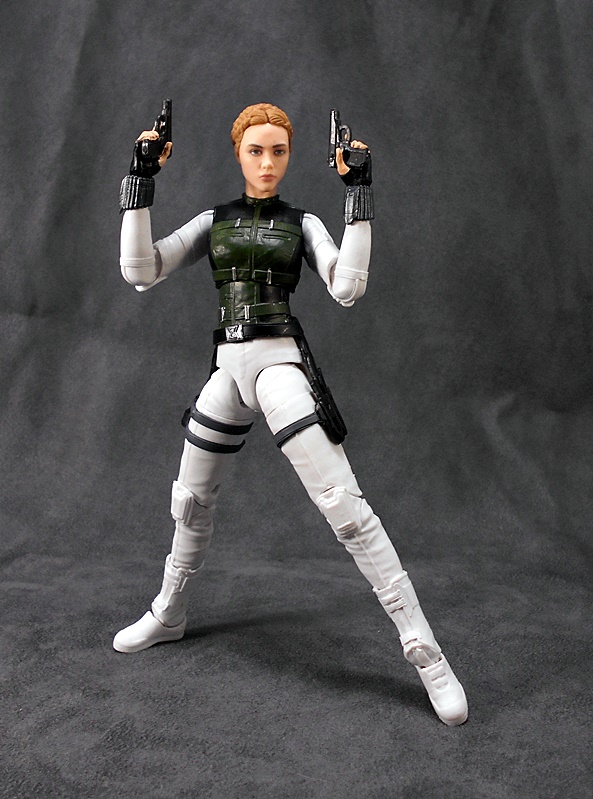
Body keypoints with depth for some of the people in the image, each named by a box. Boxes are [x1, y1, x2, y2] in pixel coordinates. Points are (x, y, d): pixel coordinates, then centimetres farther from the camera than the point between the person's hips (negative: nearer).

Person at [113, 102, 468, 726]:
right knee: (189, 502, 17)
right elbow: (140, 273, 0)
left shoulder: (302, 223, 6)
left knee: (343, 506, -16)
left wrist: (358, 197, -12)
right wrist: (140, 181, -4)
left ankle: (424, 651, -12)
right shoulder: (212, 222, 12)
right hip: (227, 369, 4)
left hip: (279, 362, -4)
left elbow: (347, 289, -11)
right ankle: (167, 616, 42)